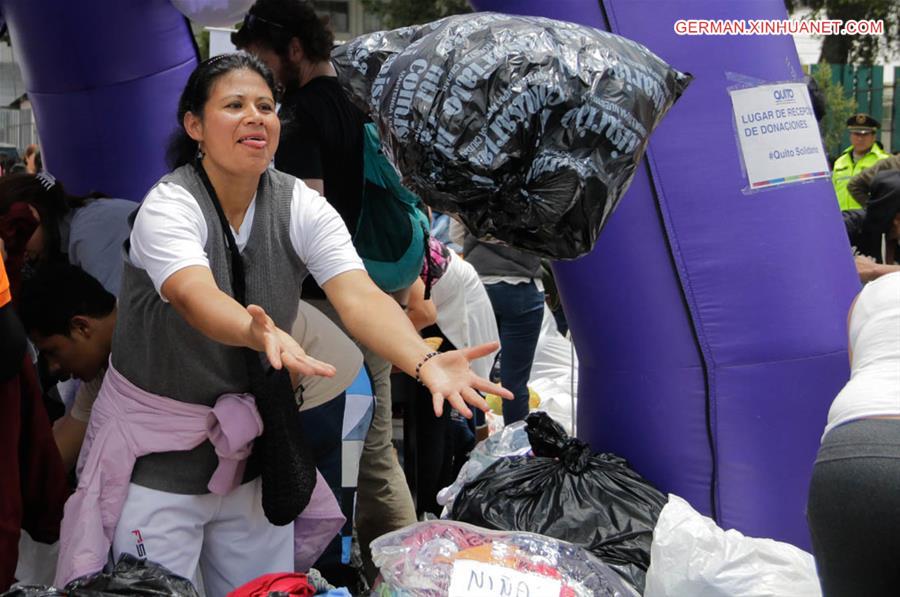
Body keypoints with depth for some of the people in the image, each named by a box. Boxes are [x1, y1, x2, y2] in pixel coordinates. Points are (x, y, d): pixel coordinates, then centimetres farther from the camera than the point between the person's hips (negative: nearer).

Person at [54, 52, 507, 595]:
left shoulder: (302, 207, -7)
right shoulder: (169, 206, -19)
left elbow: (360, 297, -22)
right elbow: (196, 297, -39)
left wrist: (425, 362, -42)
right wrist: (260, 333, -62)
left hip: (252, 449, 4)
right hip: (158, 453, -4)